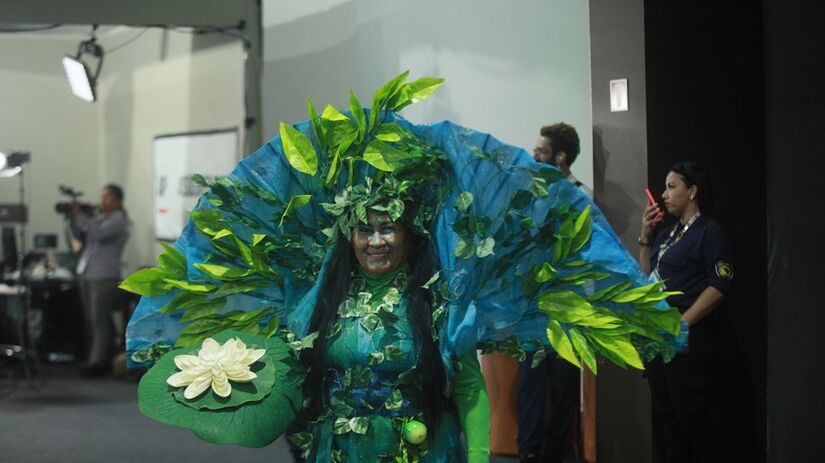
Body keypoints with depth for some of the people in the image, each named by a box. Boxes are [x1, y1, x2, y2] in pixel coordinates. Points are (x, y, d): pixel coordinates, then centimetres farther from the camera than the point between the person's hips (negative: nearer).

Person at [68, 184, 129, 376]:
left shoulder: (118, 219, -6)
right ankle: (91, 358, 14)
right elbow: (79, 236, 16)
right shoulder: (99, 217, 17)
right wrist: (72, 217, 3)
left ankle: (98, 362, -6)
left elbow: (98, 233, -21)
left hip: (104, 277, -8)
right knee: (89, 321, 9)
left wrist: (80, 215, -16)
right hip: (85, 274, 8)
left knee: (100, 322, -7)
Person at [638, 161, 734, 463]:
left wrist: (680, 325, -20)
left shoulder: (711, 233, -8)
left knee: (694, 415, -7)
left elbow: (719, 286, -17)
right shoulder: (667, 234, 17)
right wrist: (645, 238, 9)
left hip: (689, 338, -9)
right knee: (666, 413, 12)